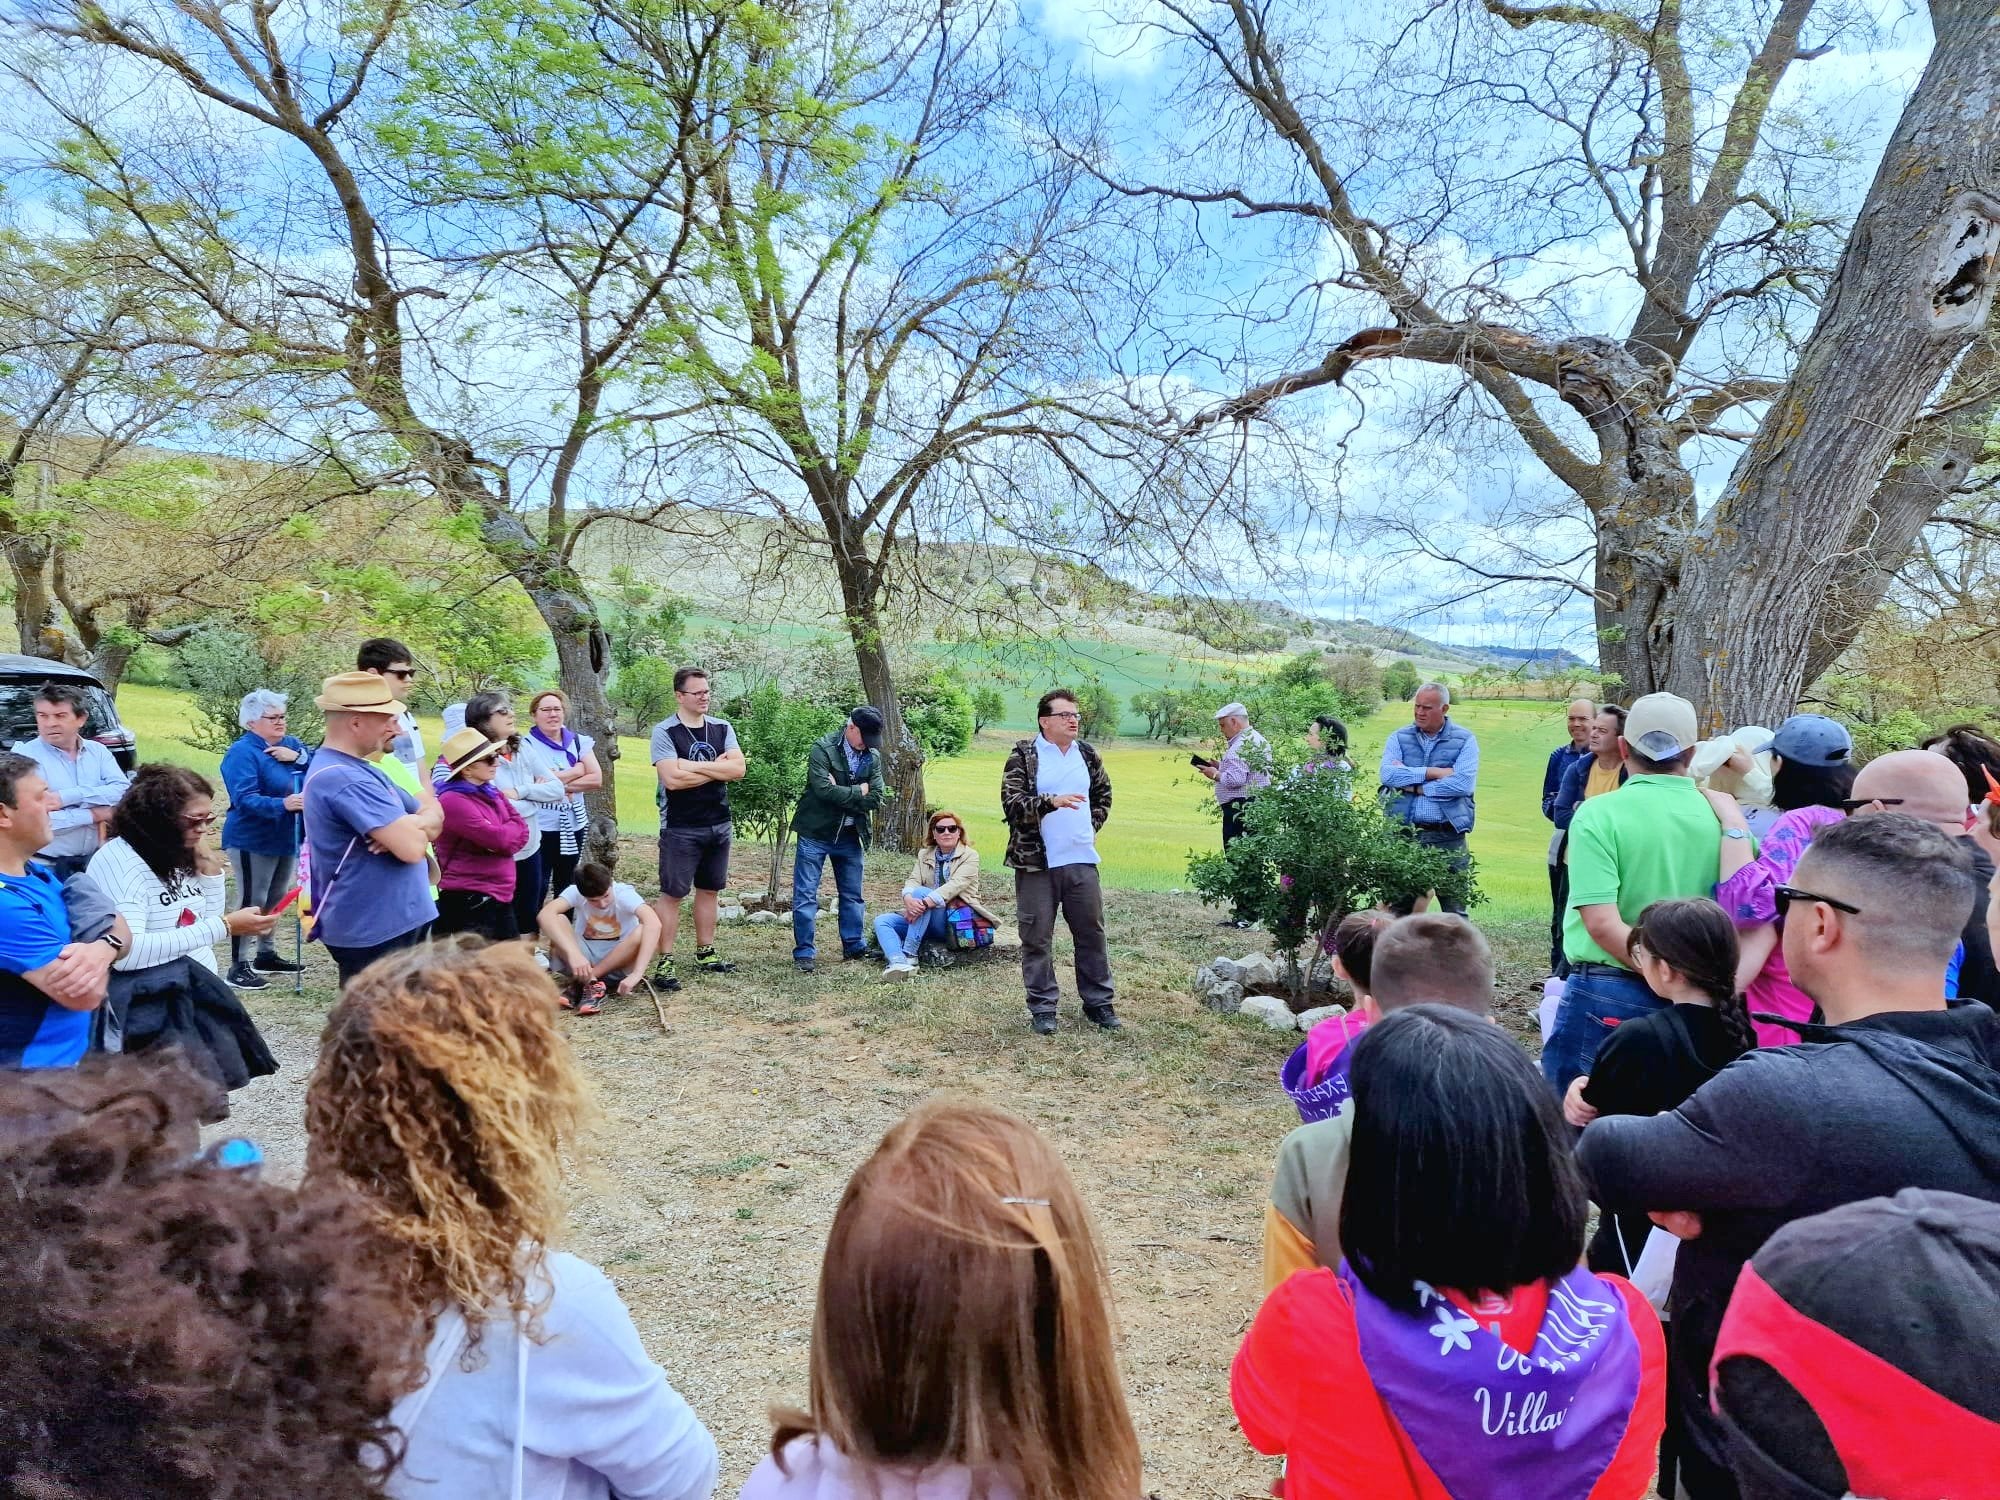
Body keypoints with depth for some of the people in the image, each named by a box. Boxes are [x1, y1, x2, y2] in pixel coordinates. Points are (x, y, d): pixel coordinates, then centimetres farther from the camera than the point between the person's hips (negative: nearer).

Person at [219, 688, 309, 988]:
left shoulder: (292, 745, 7)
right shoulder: (242, 752, -15)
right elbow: (245, 798, -26)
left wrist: (299, 758, -20)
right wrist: (282, 804, -40)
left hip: (287, 837, 8)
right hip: (252, 840, -8)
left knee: (275, 900, 17)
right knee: (252, 902, -7)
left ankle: (266, 955, 30)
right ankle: (239, 966, 0)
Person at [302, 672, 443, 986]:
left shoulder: (358, 770, 13)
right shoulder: (345, 778, -21)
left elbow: (435, 816, 10)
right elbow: (412, 848, -27)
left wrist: (404, 827, -12)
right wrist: (415, 825, -4)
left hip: (396, 922, 10)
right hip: (374, 932, -10)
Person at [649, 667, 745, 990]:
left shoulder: (722, 728, 6)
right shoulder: (664, 732, -9)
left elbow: (738, 769, -7)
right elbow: (672, 778, -21)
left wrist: (694, 765, -15)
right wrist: (717, 769, -12)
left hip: (719, 825, 5)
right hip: (680, 828, -5)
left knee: (709, 890, 14)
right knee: (673, 893, -2)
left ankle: (705, 954, 25)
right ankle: (665, 962, 3)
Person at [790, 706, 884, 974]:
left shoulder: (873, 756, 3)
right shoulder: (823, 748, -12)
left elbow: (875, 799, -7)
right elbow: (823, 789, -25)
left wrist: (840, 793, -15)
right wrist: (858, 791, -15)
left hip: (850, 836, 5)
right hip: (816, 833, -5)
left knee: (852, 895, 13)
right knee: (806, 895, -1)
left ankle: (855, 947, 26)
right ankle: (803, 952, 8)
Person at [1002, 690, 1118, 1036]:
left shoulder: (1088, 755, 10)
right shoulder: (1023, 755, -6)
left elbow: (1103, 795, 25)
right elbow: (1011, 802, -15)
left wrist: (1091, 827, 12)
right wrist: (1052, 801, -27)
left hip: (1082, 861, 4)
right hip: (1036, 862, -4)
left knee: (1092, 933, 11)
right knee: (1037, 938, 3)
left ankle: (1099, 1002, 24)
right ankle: (1042, 1007, 16)